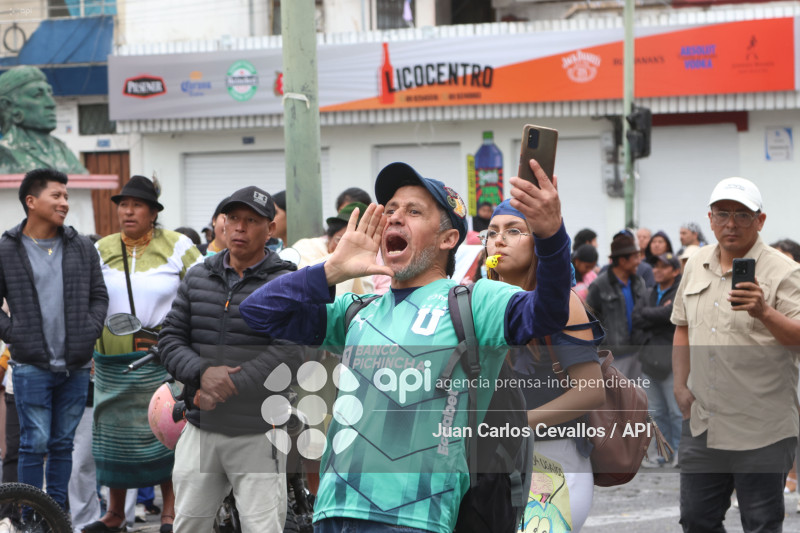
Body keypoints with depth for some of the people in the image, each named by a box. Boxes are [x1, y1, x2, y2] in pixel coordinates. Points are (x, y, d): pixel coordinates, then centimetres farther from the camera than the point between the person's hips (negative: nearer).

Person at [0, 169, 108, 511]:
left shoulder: (82, 248, 8)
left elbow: (99, 296, 13)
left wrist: (90, 332, 1)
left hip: (75, 367, 3)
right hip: (32, 367, -3)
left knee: (63, 444, 11)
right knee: (34, 445, -3)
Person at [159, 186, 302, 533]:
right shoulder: (198, 278, 11)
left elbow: (291, 351, -17)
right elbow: (170, 339, 7)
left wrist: (229, 385, -18)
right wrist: (203, 372, -14)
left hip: (257, 435, -4)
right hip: (200, 432, 5)